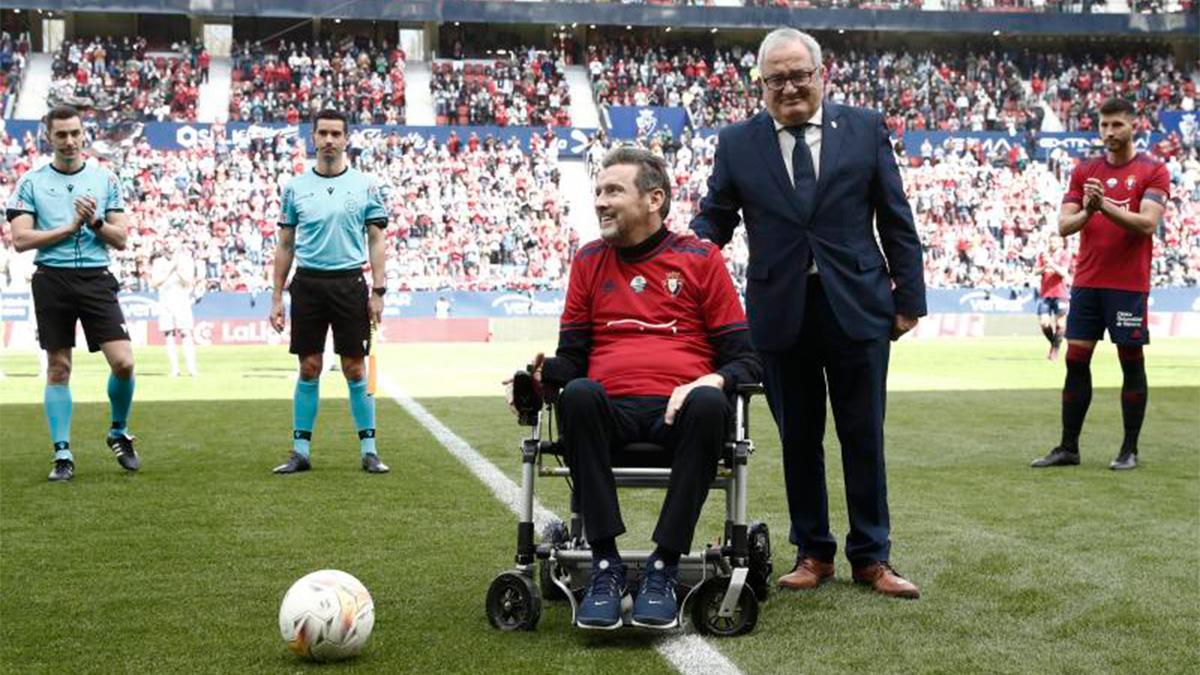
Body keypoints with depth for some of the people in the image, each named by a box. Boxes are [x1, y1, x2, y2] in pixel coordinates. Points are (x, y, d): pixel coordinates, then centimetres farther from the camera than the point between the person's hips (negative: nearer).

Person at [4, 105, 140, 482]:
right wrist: (69, 227, -10)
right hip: (52, 280, -1)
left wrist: (95, 222, -12)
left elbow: (120, 239, 7)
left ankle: (119, 433, 16)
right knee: (58, 368, 3)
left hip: (96, 279, 1)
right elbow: (21, 239, -5)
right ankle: (62, 455, 12)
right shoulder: (31, 182, 5)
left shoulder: (105, 179, 9)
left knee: (123, 362, -10)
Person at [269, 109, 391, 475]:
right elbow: (285, 245, 10)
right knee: (309, 369, 3)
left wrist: (378, 291, -5)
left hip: (350, 283, -1)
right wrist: (276, 297, 6)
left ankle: (369, 449, 9)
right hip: (307, 283, 1)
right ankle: (301, 451, 10)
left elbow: (377, 241, 3)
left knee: (355, 369, 1)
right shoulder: (295, 187, 7)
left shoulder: (366, 185, 3)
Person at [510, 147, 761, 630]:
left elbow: (745, 359, 10)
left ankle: (663, 570, -30)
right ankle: (605, 566, -31)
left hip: (679, 409, -1)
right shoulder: (589, 261, 20)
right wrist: (541, 373, -4)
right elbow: (572, 357, 19)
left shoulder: (700, 258, 13)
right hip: (612, 412, 1)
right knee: (577, 394, -33)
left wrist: (711, 381, -12)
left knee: (709, 404, -36)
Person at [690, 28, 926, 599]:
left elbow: (895, 220, 5)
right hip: (780, 312, 1)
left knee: (864, 437, 6)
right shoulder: (737, 143, 5)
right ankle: (812, 552, 22)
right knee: (798, 439, 10)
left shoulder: (865, 129, 4)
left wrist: (909, 297, 1)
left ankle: (871, 556, 18)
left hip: (856, 308, 0)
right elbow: (714, 218, 6)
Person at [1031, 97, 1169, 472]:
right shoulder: (1084, 171, 10)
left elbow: (1147, 222, -15)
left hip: (1129, 284, -4)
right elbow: (1064, 225, 3)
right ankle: (1068, 448, 11)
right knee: (1076, 360, 4)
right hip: (1087, 282, 4)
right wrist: (1086, 210, -17)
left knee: (1131, 361, 2)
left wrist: (1105, 205, -25)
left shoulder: (1153, 171, -1)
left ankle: (1130, 450, 9)